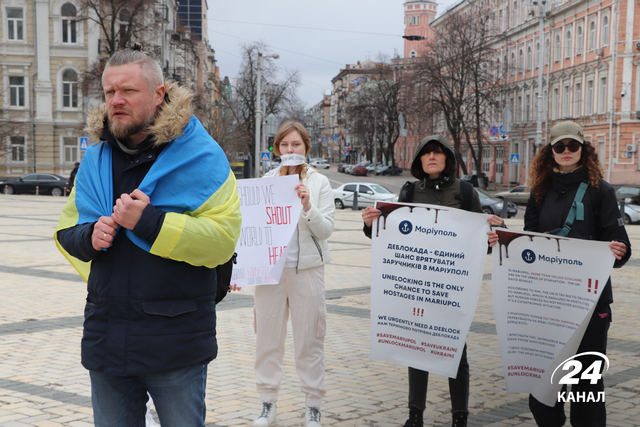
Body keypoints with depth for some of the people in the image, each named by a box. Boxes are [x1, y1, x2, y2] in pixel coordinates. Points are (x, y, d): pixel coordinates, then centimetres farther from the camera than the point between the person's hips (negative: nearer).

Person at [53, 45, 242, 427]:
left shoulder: (200, 155, -7)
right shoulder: (95, 159, 10)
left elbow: (223, 238, -16)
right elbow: (66, 232, 16)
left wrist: (148, 223, -24)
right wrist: (89, 236, -8)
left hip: (176, 345, -5)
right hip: (106, 337, 5)